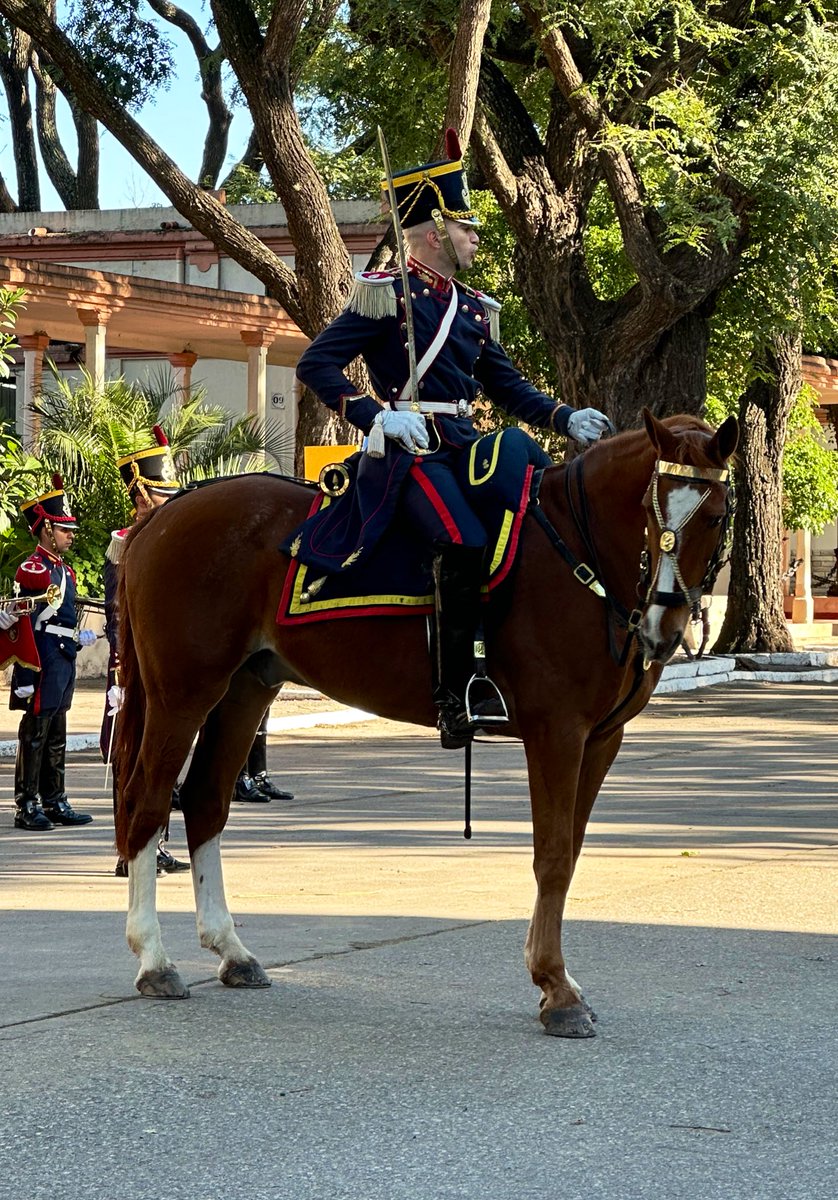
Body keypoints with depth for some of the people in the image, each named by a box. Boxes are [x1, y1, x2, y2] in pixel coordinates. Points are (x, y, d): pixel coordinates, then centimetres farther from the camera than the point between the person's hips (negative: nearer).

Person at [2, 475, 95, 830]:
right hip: (44, 662, -9)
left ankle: (55, 802, 19)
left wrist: (80, 637, 12)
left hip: (64, 663, 9)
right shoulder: (33, 569, -12)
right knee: (35, 733, -5)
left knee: (56, 736, 13)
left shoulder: (64, 570, 17)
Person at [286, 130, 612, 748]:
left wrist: (567, 418, 5)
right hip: (409, 449, -7)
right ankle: (456, 695, -28)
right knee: (465, 541, -30)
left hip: (465, 445, 8)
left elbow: (508, 385, 23)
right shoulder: (387, 295, -2)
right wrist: (376, 414, -19)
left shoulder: (474, 307, 19)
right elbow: (316, 363, -7)